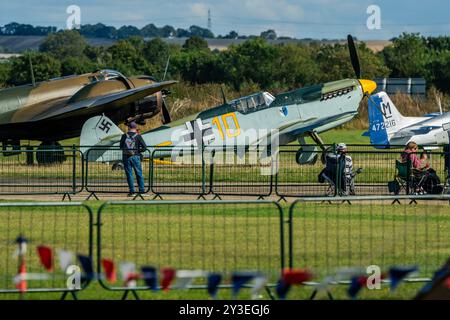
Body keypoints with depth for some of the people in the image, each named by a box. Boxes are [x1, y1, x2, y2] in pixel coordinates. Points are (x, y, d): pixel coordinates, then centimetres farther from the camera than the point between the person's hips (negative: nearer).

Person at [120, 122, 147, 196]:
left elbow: (121, 146, 11)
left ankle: (132, 191, 3)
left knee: (129, 174, 6)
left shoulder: (124, 136, 3)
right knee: (139, 174, 8)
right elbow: (144, 147, -8)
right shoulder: (138, 136, -3)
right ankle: (142, 191, 7)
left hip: (126, 157, 1)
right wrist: (138, 150, 7)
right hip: (135, 157, -1)